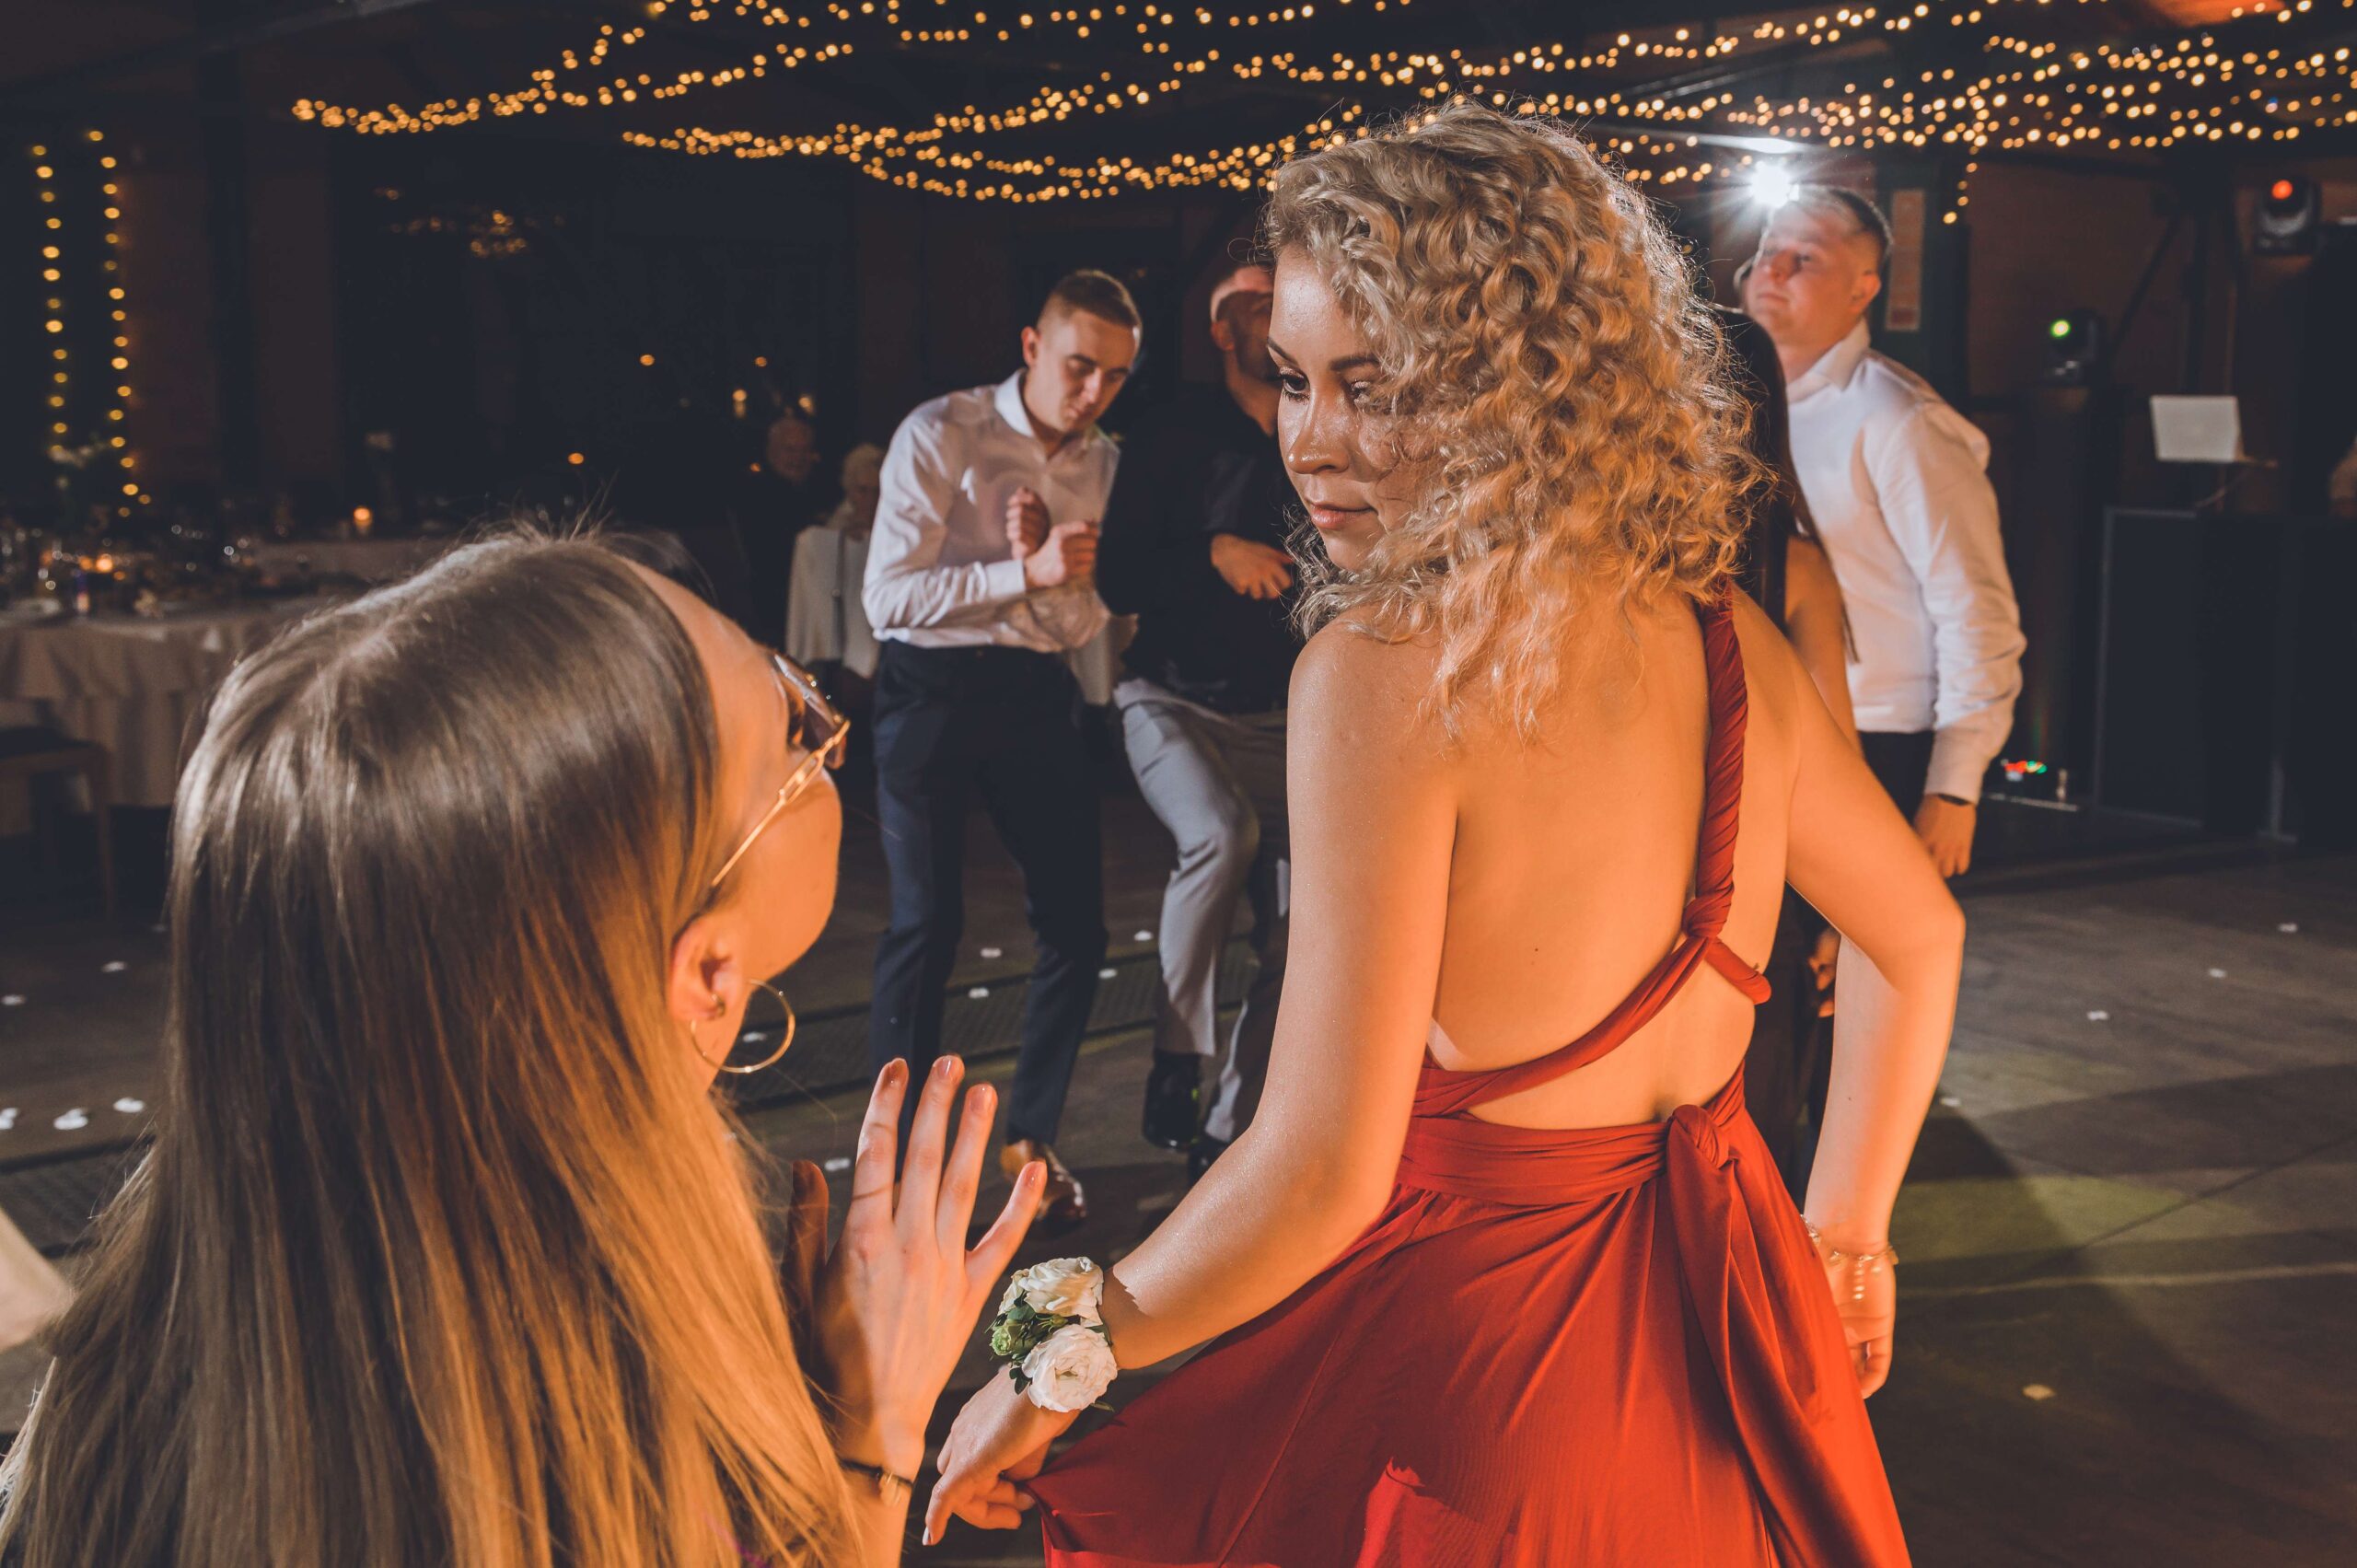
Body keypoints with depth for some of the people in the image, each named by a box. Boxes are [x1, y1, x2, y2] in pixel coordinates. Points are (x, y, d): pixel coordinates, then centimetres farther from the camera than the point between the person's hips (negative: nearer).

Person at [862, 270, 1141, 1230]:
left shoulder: (1104, 462, 8)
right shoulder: (940, 435, -7)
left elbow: (1088, 623, 3)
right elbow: (887, 596, -16)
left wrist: (1051, 562, -18)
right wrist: (1028, 572, -22)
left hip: (1037, 693, 5)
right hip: (932, 690, -5)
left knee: (1076, 925, 3)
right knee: (927, 920, -4)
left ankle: (1030, 1136, 22)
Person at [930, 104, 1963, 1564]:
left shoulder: (1385, 675, -25)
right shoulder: (1723, 639, -4)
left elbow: (1322, 1170, -26)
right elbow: (1920, 937, 10)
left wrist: (1057, 1366, -12)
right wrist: (1846, 1234, 21)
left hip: (1467, 1351, -6)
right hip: (1710, 1320, 7)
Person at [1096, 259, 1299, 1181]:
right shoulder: (1170, 440, -2)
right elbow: (1119, 582, -7)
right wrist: (1213, 551, -19)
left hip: (1276, 717, 4)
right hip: (1175, 699, -4)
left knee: (1291, 932, -4)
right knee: (1221, 832, -34)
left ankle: (1227, 1130, 12)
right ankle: (1177, 1059, -17)